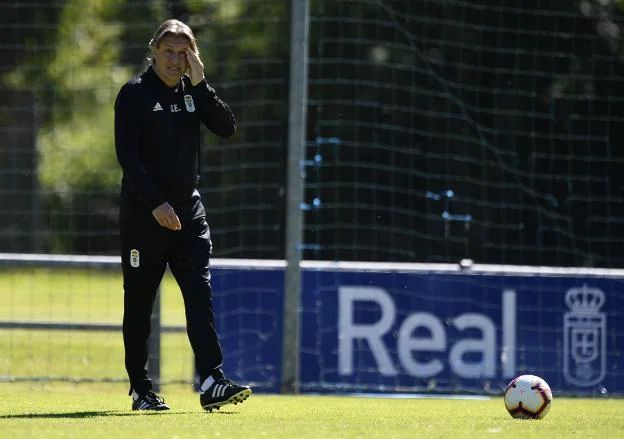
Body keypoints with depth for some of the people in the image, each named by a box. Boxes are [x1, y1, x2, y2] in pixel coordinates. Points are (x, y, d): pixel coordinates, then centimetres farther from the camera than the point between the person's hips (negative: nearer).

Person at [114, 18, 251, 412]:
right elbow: (127, 155, -12)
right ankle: (140, 389, 12)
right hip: (143, 214, -4)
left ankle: (211, 382, -16)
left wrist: (200, 83, -9)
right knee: (139, 302, 3)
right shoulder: (134, 94, -4)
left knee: (200, 294, -9)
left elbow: (227, 127, -3)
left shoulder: (194, 91, 10)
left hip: (188, 210, 4)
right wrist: (155, 204, -19)